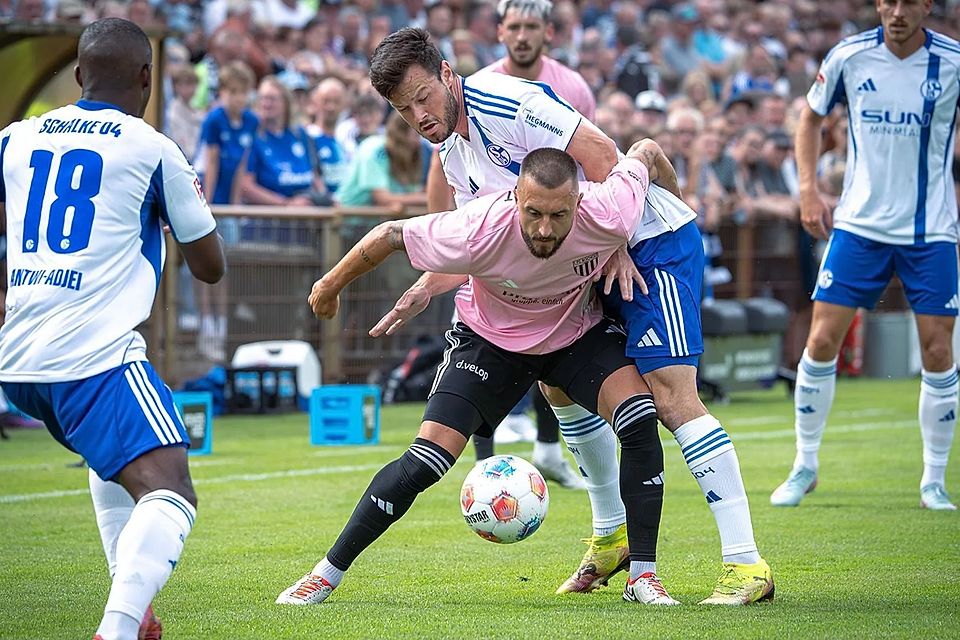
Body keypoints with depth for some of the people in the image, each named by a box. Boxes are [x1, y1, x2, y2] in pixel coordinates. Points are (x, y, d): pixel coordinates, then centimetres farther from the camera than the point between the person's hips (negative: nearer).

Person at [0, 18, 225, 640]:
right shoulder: (154, 150, 2)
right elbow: (211, 266, 11)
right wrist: (196, 201, 30)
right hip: (95, 356, -6)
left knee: (115, 458, 32)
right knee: (170, 494, -14)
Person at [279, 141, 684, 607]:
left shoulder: (608, 216, -34)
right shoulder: (478, 231, -38)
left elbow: (646, 152, -13)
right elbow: (390, 234, -22)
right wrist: (330, 287, -6)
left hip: (579, 333, 2)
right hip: (489, 338, -2)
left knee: (640, 420, -23)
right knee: (424, 462, -13)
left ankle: (643, 577, -10)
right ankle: (328, 573, 4)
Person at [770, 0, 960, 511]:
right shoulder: (849, 56, -4)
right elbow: (811, 118, 12)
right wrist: (808, 190, 1)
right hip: (859, 222, 1)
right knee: (821, 340, -4)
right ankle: (805, 467, 13)